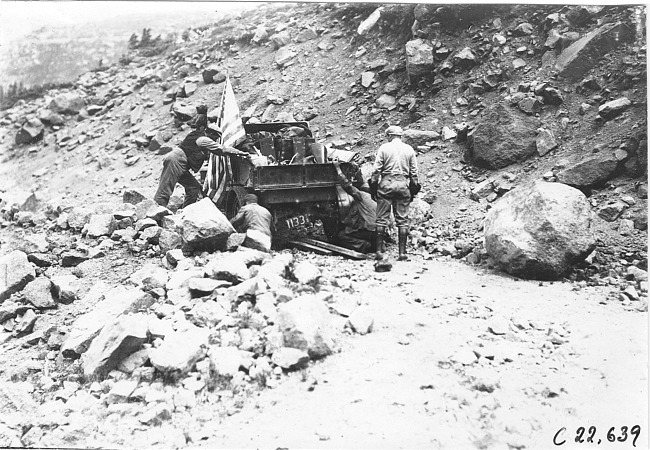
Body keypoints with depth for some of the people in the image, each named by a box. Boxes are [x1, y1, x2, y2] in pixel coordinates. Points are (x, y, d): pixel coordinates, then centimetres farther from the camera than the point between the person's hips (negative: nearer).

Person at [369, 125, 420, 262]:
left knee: (382, 218, 3)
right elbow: (414, 172, 8)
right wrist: (413, 190, 15)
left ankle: (380, 250, 2)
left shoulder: (384, 148, 2)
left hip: (386, 183, -2)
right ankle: (402, 252, 4)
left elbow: (376, 170, -1)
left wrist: (373, 187, 5)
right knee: (402, 219, 5)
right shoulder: (409, 149, 9)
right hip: (403, 184, 2)